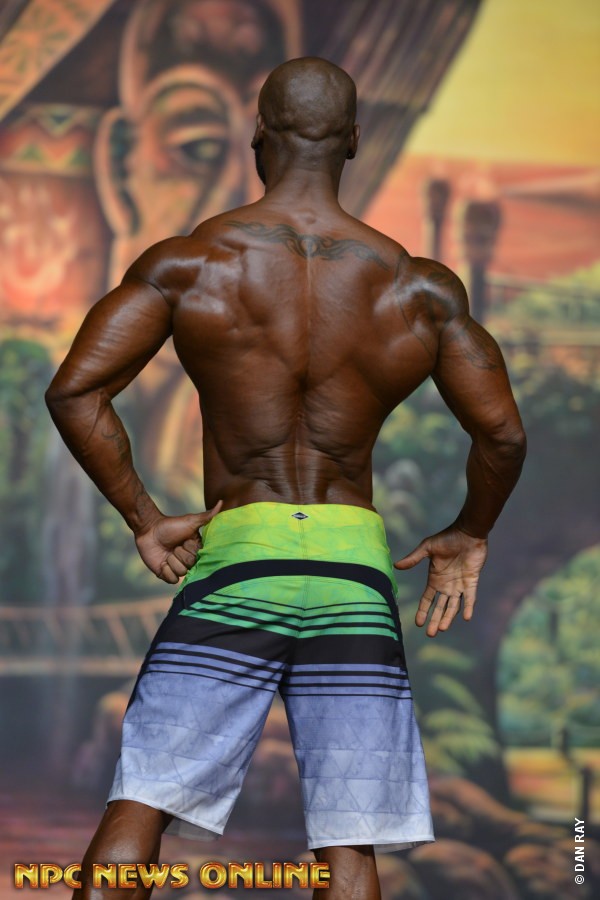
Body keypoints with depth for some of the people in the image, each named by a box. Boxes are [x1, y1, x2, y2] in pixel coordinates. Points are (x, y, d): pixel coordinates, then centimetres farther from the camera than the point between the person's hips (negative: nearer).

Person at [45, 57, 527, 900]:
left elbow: (74, 391, -7)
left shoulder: (187, 263, 0)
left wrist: (142, 516, 3)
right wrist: (469, 534, 21)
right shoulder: (419, 289, 3)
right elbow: (503, 434, 3)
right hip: (356, 572, 1)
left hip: (235, 565, -1)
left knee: (136, 808, 4)